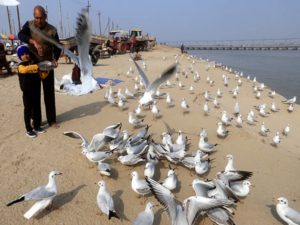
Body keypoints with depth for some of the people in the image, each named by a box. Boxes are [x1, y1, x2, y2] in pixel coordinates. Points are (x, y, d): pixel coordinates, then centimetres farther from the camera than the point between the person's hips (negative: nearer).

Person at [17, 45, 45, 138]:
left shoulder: (34, 63, 7)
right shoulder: (21, 66, -7)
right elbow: (25, 69, -33)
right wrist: (37, 66, -42)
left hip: (36, 91, 5)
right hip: (27, 93, -4)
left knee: (37, 109, 14)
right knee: (28, 111, 4)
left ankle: (37, 126, 29)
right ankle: (29, 130, 13)